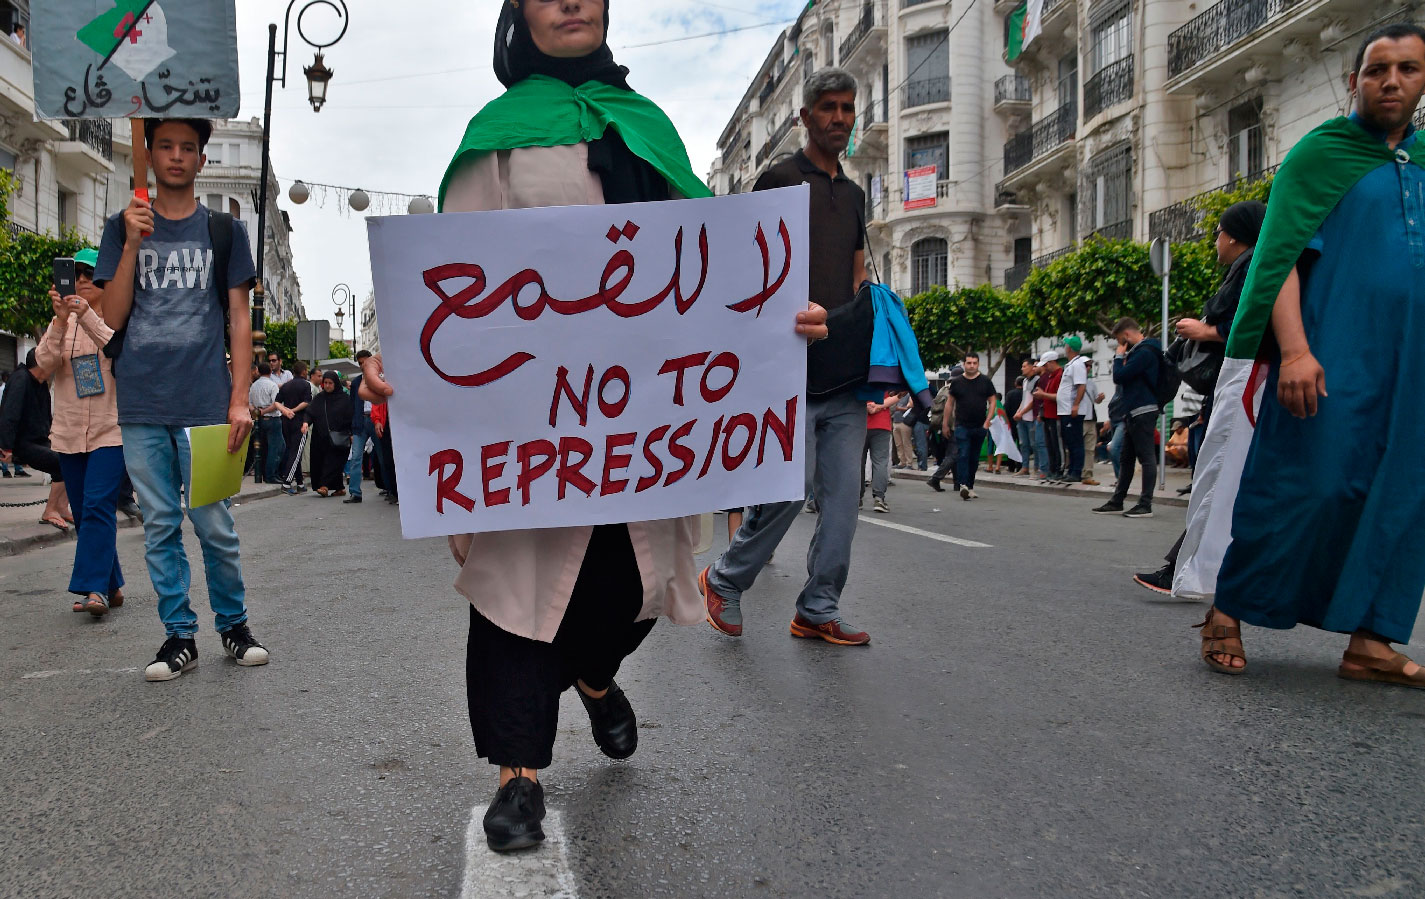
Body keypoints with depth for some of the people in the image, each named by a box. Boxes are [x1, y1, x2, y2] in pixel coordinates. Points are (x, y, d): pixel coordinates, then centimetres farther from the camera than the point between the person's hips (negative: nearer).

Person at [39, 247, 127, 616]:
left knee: (98, 506, -15)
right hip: (69, 431, 5)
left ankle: (95, 587, -17)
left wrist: (88, 316, -28)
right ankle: (111, 587, 15)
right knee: (84, 513, 7)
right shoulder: (63, 321, 11)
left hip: (110, 429, -5)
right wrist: (61, 321, -19)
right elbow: (45, 362, -4)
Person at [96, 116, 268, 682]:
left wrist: (239, 398, -2)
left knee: (215, 526, 0)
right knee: (159, 528, 6)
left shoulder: (223, 231, 9)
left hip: (205, 404, -2)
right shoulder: (122, 228, 12)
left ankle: (233, 624, 15)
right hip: (142, 407, 2)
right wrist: (134, 244, -7)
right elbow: (113, 317, 5)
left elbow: (239, 318, 6)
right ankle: (179, 635, 14)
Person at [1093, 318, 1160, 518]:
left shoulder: (1145, 352, -14)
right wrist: (1122, 357, 8)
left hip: (1143, 411, -11)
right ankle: (1116, 502, 18)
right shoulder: (1139, 350, 18)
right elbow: (1122, 377, 20)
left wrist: (1119, 356, -3)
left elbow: (1119, 376, -17)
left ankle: (1146, 505, -4)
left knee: (1146, 457, -6)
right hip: (1133, 412, 11)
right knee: (1126, 458, 13)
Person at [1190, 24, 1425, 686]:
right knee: (1303, 485, -8)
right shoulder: (1321, 152, 0)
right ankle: (1227, 612, 4)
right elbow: (1279, 255, -8)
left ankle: (1369, 641, 9)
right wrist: (1294, 349, -21)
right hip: (1330, 357, -6)